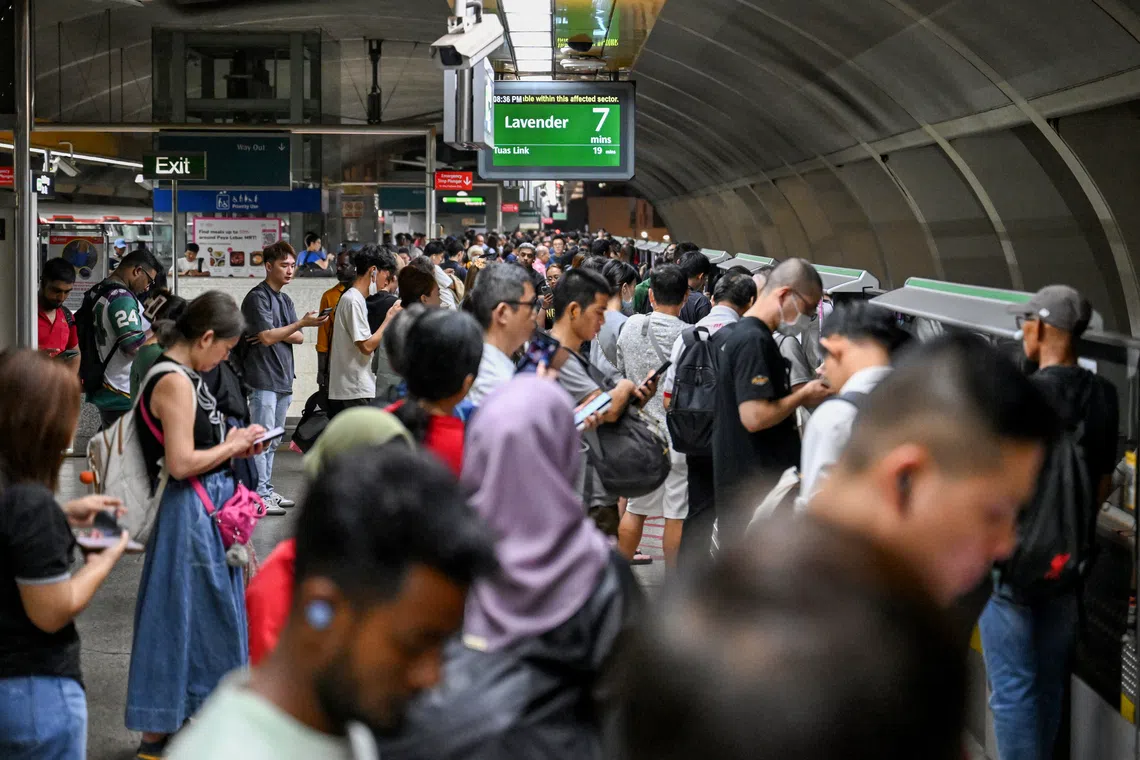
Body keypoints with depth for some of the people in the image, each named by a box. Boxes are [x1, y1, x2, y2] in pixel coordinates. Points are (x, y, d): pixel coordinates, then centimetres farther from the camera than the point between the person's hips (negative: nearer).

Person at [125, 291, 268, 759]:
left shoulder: (182, 377, 11)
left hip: (204, 511, 10)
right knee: (179, 613, -1)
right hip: (188, 513, -10)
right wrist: (232, 445, -12)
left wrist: (233, 446, 7)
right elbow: (181, 463, -24)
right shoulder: (175, 382, -19)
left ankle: (192, 715, 30)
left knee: (208, 612, 18)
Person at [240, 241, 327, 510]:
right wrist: (301, 323, -20)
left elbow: (298, 338, 9)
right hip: (262, 379, -9)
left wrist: (276, 334, -10)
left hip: (283, 378, 9)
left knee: (273, 440, 13)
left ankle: (266, 489, 20)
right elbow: (267, 337, -19)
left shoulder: (285, 300, 17)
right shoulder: (257, 297, -9)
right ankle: (259, 495, -6)